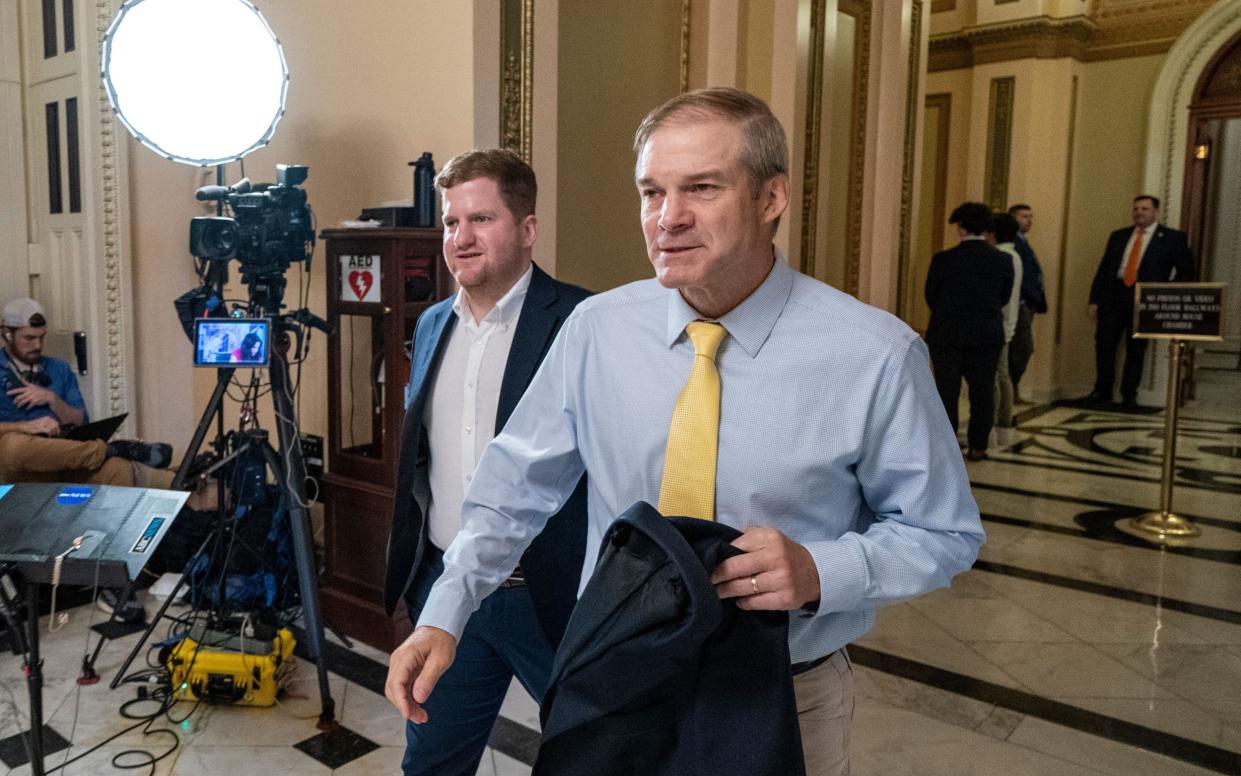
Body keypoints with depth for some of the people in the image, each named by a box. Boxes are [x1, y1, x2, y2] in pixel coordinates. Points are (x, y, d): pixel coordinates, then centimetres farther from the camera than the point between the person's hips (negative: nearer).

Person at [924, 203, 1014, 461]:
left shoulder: (943, 259, -11)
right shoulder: (1004, 261, -3)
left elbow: (930, 296, -1)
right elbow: (1004, 297, 6)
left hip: (946, 333, -2)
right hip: (987, 335, 2)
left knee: (947, 390, 6)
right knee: (982, 391, 11)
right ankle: (977, 446, 14)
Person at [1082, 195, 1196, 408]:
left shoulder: (1173, 238, 4)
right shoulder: (1118, 236, 14)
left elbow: (1187, 271, 5)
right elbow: (1103, 269, 13)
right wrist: (1094, 300, 7)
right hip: (1113, 295, 3)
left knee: (1136, 350, 1)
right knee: (1104, 345, 1)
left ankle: (1129, 396, 12)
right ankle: (1102, 393, 13)